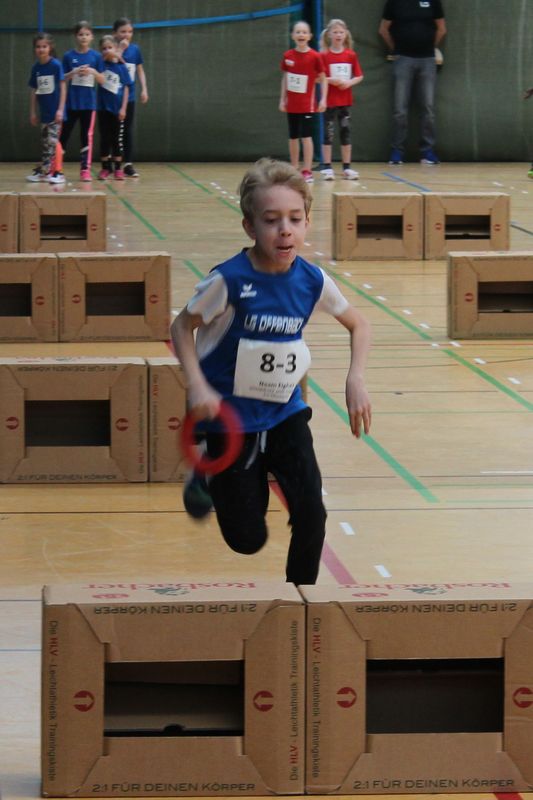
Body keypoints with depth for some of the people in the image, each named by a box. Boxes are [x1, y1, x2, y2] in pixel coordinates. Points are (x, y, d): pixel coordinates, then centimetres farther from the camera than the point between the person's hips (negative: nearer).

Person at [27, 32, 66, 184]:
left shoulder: (56, 65, -9)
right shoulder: (36, 68, 5)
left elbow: (63, 87, -9)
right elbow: (34, 91, 11)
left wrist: (60, 109, -14)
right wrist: (32, 112, 11)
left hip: (55, 112, -5)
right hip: (44, 111, 5)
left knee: (52, 142, -9)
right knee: (45, 143, 12)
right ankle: (43, 171, 18)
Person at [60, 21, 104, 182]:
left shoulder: (96, 57, 2)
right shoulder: (69, 56, 1)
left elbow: (102, 80, 3)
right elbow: (62, 79, 2)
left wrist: (93, 71, -15)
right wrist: (74, 73, -15)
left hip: (89, 102, 0)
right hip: (71, 102, 0)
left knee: (87, 136, 2)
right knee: (64, 133, 4)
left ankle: (85, 169, 6)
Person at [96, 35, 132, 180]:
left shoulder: (121, 67, -1)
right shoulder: (101, 65, 3)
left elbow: (126, 88, -1)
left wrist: (123, 108, -7)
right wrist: (104, 58, -13)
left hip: (117, 108, -1)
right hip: (103, 107, 1)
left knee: (117, 138, 6)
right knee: (104, 138, 5)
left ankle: (118, 168, 12)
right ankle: (105, 167, 12)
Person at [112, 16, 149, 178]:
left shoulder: (135, 49, 6)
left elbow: (140, 71, 13)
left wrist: (144, 89, 5)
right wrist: (120, 50, -22)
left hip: (129, 96, 3)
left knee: (128, 130, 4)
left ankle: (128, 164, 5)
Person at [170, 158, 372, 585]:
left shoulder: (312, 280, -9)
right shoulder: (229, 279, -21)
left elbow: (359, 325, 8)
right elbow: (182, 326, -7)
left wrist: (356, 380, -7)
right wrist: (197, 386, -21)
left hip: (285, 412, 3)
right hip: (232, 417, -3)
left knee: (311, 514, -11)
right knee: (247, 539, 3)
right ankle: (209, 479, 36)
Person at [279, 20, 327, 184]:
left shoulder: (315, 57, -8)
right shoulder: (287, 56, 1)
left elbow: (323, 78, -2)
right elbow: (285, 78, 11)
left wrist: (323, 99, -8)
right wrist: (283, 99, 10)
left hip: (307, 104, -4)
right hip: (291, 103, 4)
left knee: (306, 136, -6)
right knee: (293, 137, 9)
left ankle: (307, 171, -3)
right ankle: (294, 170, 18)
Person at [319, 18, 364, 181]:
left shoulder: (351, 55, 3)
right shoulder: (324, 55, -4)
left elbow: (359, 76, 5)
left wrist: (349, 82, -13)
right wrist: (330, 80, -20)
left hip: (345, 100, 3)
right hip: (330, 100, -3)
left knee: (345, 131, 7)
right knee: (328, 133, -1)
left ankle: (347, 167, 12)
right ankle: (327, 167, 3)